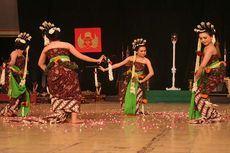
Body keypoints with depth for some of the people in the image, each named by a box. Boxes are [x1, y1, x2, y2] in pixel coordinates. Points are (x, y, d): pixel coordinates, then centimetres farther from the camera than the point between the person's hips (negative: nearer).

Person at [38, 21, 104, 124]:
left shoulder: (46, 48, 14)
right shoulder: (66, 45, 8)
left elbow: (40, 63, 24)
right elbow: (80, 56, 5)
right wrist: (97, 60, 9)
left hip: (53, 73, 2)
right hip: (67, 71, -2)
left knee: (57, 96, 17)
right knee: (73, 94, 6)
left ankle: (59, 116, 9)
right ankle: (74, 118, -4)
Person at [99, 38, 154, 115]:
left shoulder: (146, 60, -7)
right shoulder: (131, 58, -2)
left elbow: (151, 73, -14)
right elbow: (118, 64, 0)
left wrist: (143, 80, -11)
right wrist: (105, 69, -3)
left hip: (139, 82, -2)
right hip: (130, 82, 2)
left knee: (137, 98, -9)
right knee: (128, 97, 0)